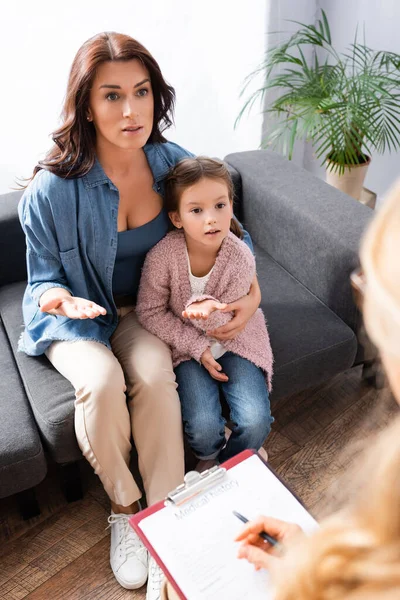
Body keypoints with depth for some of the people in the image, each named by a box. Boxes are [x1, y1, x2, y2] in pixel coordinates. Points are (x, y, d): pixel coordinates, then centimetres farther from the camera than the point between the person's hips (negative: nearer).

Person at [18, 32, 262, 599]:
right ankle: (123, 506, -2)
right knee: (101, 381, -31)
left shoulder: (175, 164, -11)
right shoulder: (52, 190, -21)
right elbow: (43, 281, -7)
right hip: (77, 318, -1)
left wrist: (252, 291, -12)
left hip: (144, 311, 2)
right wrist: (64, 299, -31)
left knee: (155, 378, -28)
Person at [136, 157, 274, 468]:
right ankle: (208, 459, 22)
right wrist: (198, 348, -17)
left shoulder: (241, 258, -20)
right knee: (203, 428, -18)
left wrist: (208, 310, -39)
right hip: (188, 344, -1)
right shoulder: (162, 256, -23)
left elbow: (224, 324, -14)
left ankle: (229, 462, 20)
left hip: (233, 339, 1)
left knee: (256, 422, -16)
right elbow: (150, 313, -12)